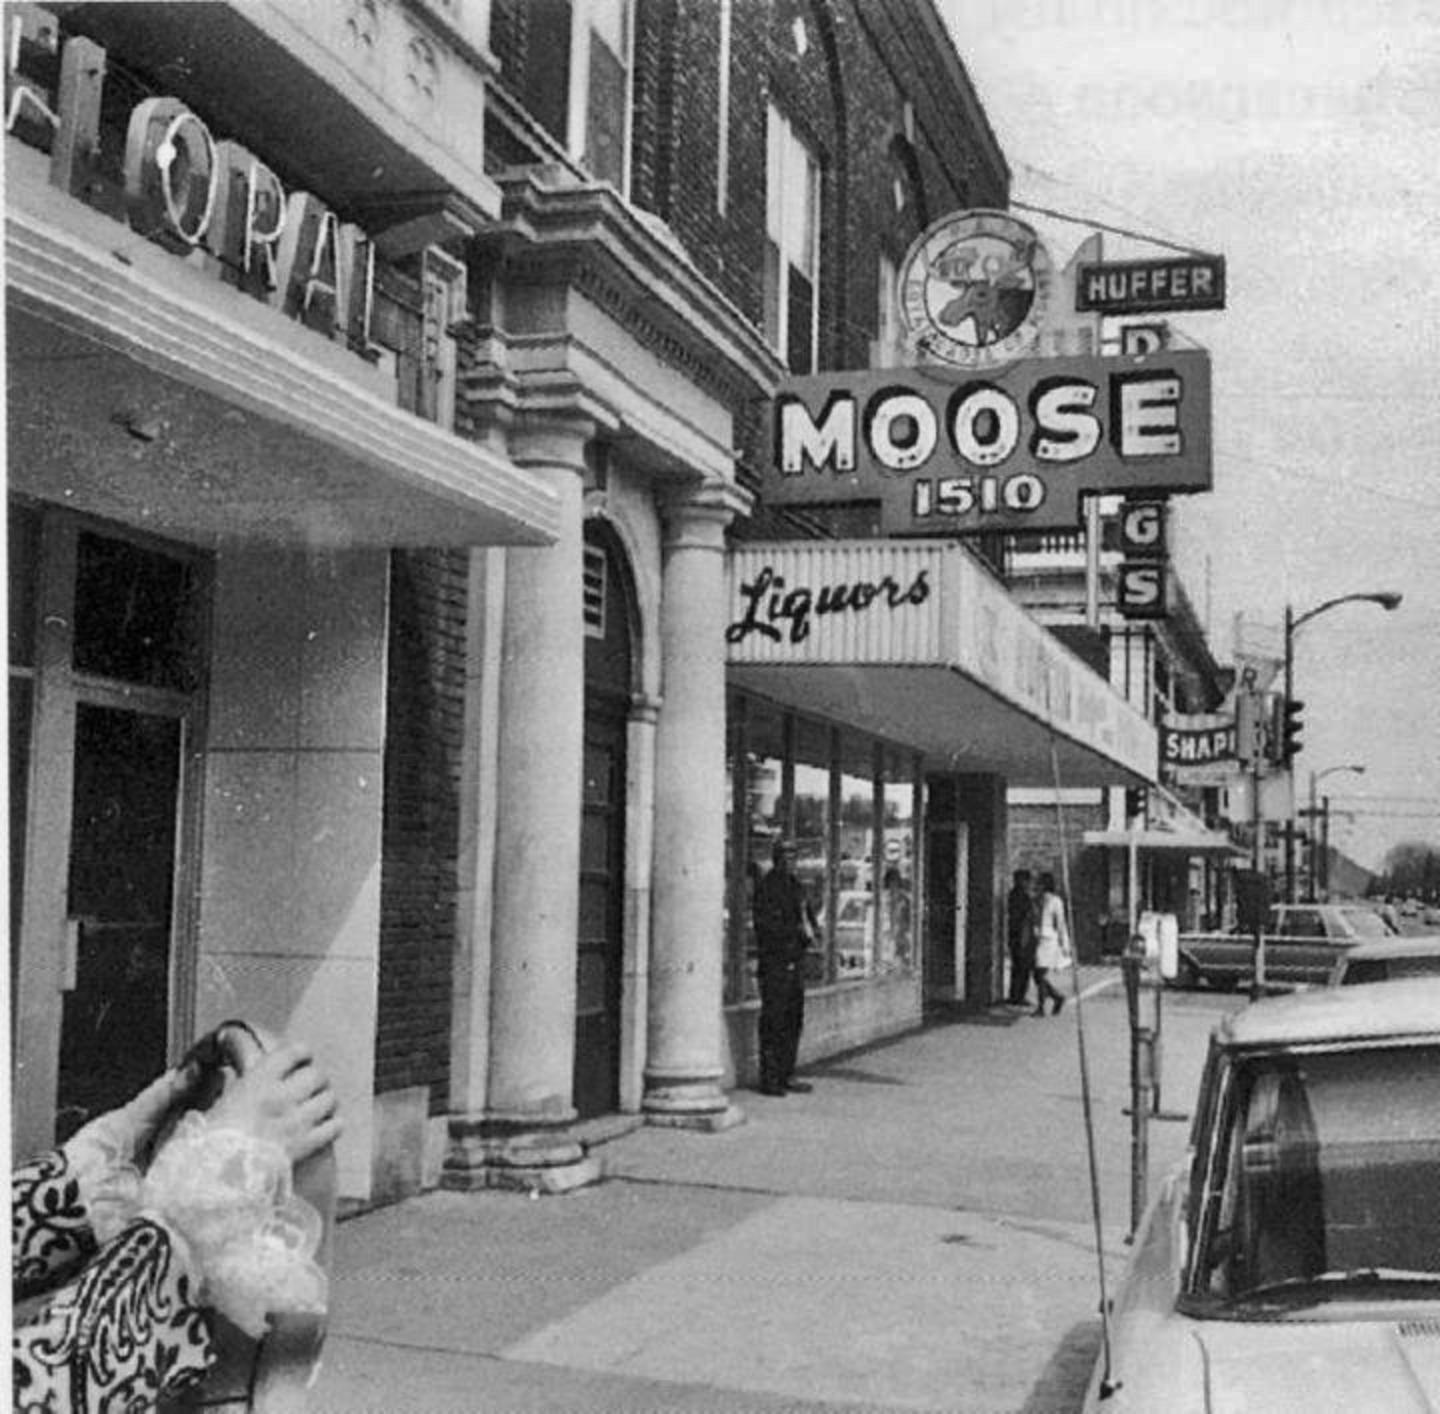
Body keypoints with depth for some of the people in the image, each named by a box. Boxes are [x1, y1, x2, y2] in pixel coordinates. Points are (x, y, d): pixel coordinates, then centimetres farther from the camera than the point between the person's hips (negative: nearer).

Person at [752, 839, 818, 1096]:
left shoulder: (797, 887, 16)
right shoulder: (765, 888, -7)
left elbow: (809, 918, 23)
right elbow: (765, 926, -15)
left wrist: (809, 928, 0)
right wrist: (797, 929, -15)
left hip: (796, 961, 8)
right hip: (774, 962, -8)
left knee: (794, 1020, 9)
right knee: (773, 1022, -7)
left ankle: (787, 1075, 17)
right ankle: (769, 1079, -4)